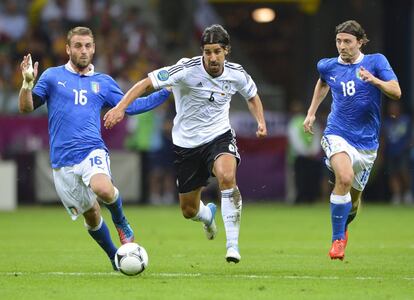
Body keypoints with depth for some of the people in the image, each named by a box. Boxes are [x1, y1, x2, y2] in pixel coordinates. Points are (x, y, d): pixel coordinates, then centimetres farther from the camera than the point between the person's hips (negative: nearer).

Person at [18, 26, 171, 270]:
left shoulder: (104, 82, 13)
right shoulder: (53, 76, 8)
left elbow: (131, 106, 17)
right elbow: (26, 107, 3)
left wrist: (167, 91, 13)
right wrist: (28, 83, -16)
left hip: (93, 151, 0)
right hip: (63, 161, 0)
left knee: (103, 189, -33)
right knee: (91, 215, 6)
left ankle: (121, 222, 0)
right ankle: (115, 257, 30)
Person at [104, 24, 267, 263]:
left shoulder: (236, 74, -8)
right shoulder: (187, 69, -20)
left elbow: (252, 95, 15)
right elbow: (147, 83, -21)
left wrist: (261, 121, -1)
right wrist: (121, 106, -33)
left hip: (219, 136, 0)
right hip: (187, 143, 0)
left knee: (227, 176, -35)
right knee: (189, 211, 9)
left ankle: (233, 244, -27)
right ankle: (208, 214, 51)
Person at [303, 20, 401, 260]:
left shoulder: (376, 61, -4)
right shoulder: (328, 66, 4)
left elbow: (396, 92, -13)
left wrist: (374, 80, -29)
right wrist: (312, 112, 24)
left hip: (367, 141, 1)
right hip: (338, 134, -1)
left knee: (354, 195, 12)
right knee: (344, 178, -30)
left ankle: (343, 227, 48)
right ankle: (338, 239, -18)